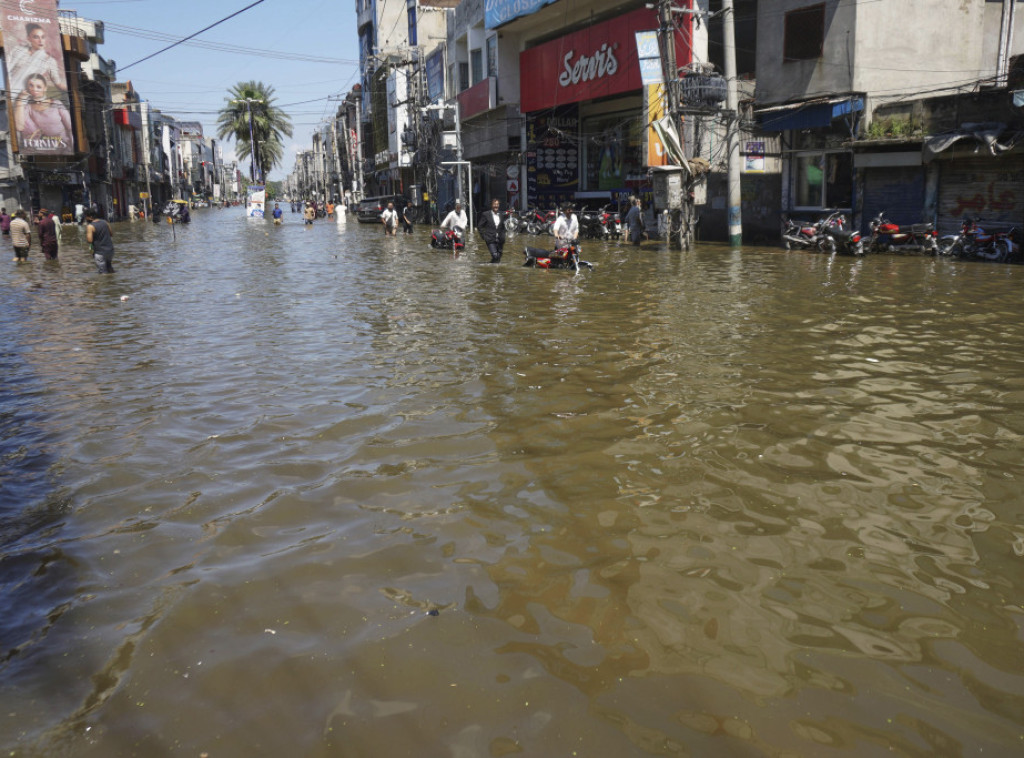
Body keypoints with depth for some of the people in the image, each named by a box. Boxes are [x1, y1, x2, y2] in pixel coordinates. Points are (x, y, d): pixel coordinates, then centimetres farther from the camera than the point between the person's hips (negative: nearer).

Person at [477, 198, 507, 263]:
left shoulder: (501, 214, 10)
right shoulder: (486, 214, -2)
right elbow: (479, 226, 2)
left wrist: (503, 238, 11)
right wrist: (484, 236, -4)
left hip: (499, 240, 4)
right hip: (491, 240, -4)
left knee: (498, 257, 6)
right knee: (495, 256, -19)